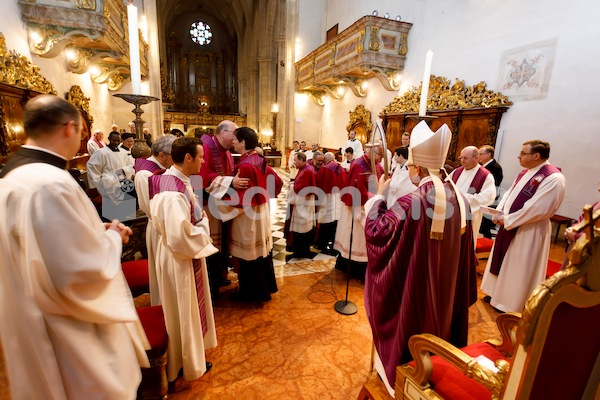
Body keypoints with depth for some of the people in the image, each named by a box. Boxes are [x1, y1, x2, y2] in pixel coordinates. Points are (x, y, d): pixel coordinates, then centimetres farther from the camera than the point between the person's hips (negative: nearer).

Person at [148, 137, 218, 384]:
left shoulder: (180, 180, 2)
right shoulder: (172, 191, -30)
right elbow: (180, 237, -32)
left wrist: (201, 222, -1)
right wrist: (204, 228, -17)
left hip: (187, 255, 10)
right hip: (179, 259, -10)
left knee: (190, 309, 26)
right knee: (182, 312, 12)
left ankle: (191, 351, 49)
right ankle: (185, 363, 37)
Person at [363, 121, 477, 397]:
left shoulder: (410, 203, -28)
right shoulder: (460, 200, -5)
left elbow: (374, 230, -20)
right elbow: (465, 250, 5)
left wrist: (379, 195, -11)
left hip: (413, 287, -6)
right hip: (447, 287, 7)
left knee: (410, 328, 16)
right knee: (439, 322, 27)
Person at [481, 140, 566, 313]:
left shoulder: (553, 178, -19)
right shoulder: (525, 173, 9)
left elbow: (538, 209, -24)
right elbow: (509, 194, 11)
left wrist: (507, 220, -19)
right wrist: (499, 213, -6)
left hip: (529, 232, -9)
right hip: (509, 226, 9)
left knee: (519, 268, 5)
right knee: (504, 262, 19)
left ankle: (511, 303, 22)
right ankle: (499, 293, 36)